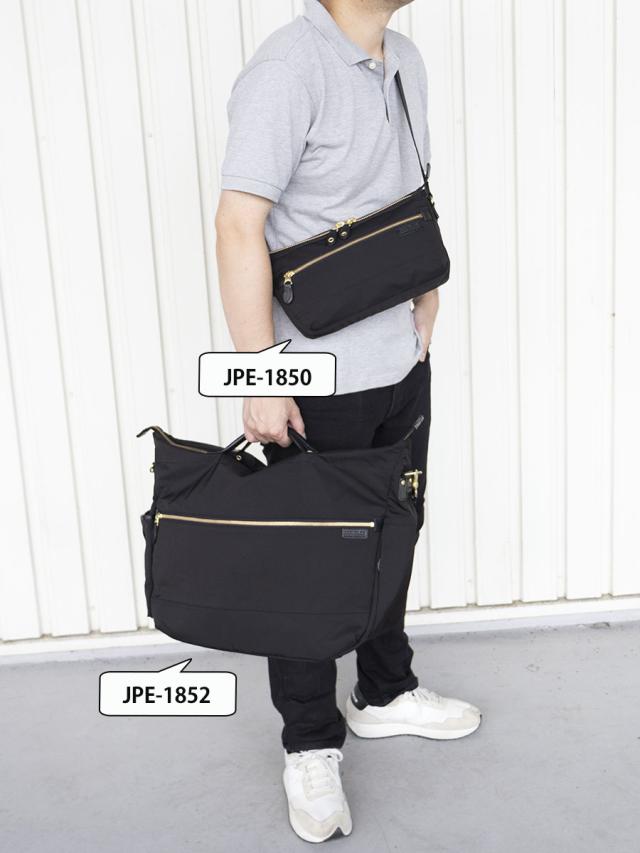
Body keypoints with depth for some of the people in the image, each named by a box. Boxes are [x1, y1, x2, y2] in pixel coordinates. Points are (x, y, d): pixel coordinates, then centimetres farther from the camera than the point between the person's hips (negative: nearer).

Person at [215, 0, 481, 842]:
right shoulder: (288, 70, -17)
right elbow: (239, 226, -21)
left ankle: (384, 693, 42)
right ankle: (311, 747, 26)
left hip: (403, 368, 8)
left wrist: (424, 322, 11)